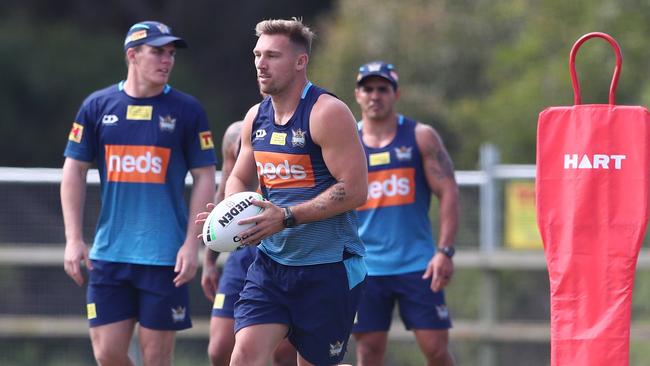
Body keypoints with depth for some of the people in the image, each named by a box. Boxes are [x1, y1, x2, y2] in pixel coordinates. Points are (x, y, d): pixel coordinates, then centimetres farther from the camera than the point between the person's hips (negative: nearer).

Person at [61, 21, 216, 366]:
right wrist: (73, 240, 2)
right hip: (108, 255, 2)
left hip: (165, 257, -2)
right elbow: (74, 171, 10)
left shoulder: (187, 110, 1)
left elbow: (204, 178, 2)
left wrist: (191, 244, -7)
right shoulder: (97, 106, 5)